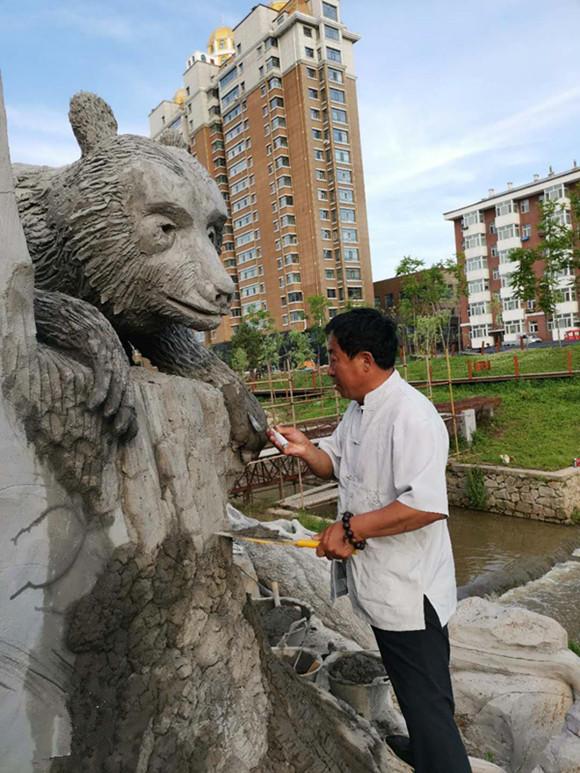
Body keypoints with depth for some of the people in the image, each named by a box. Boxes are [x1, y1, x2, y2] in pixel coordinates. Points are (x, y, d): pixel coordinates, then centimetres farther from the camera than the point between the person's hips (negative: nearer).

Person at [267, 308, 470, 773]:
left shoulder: (410, 415, -26)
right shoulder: (359, 409, 6)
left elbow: (428, 506, -33)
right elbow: (334, 464, 16)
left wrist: (351, 528, -26)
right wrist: (304, 449, -4)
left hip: (408, 591, -10)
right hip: (380, 586, 10)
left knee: (427, 702, 6)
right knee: (410, 689, 30)